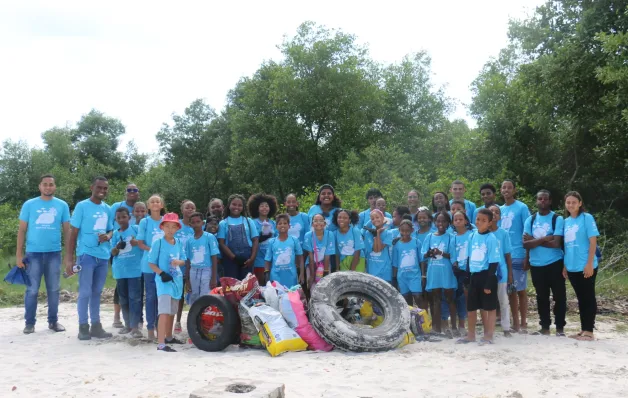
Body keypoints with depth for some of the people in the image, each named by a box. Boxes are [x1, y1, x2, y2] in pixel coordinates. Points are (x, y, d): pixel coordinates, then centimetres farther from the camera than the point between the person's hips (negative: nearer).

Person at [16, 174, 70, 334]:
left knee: (53, 289, 8)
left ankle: (53, 321, 19)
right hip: (33, 253, -1)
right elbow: (22, 230, 3)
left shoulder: (62, 205, 5)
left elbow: (67, 230, 8)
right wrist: (18, 254, -2)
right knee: (32, 289, 2)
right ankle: (29, 322, 12)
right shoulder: (29, 205, 1)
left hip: (54, 253, 1)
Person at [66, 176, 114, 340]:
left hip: (103, 256, 5)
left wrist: (108, 237, -7)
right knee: (85, 292, -2)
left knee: (97, 292, 11)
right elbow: (73, 233, -5)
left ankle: (96, 326, 18)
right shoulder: (82, 206, -5)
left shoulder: (108, 209, 10)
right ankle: (83, 327, 8)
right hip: (86, 254, -5)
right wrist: (69, 259, -11)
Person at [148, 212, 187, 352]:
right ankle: (161, 343, -21)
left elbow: (184, 260, 12)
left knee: (172, 311, 19)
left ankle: (169, 337, 37)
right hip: (164, 280, -6)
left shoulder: (179, 243, 7)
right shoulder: (158, 242, -8)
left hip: (177, 280, 6)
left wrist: (178, 262, -12)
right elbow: (151, 263, -7)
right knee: (164, 312, -17)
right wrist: (161, 273, -21)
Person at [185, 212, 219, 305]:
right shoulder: (189, 240, 8)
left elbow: (214, 258, -4)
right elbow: (187, 261, 13)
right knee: (193, 301, 8)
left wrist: (214, 278, -9)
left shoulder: (210, 237, -3)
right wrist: (187, 280, 11)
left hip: (206, 271, -4)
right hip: (193, 272, 4)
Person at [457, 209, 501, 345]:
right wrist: (467, 278, 11)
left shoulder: (491, 238, -12)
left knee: (489, 307, 4)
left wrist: (489, 283, -17)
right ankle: (471, 335, 27)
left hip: (486, 276, -7)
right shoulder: (472, 236, 7)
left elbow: (494, 262, -13)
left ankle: (489, 336, 14)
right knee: (471, 307, 14)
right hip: (474, 276, 7)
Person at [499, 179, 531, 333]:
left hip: (518, 255, -5)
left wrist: (527, 256, -11)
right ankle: (515, 323, 18)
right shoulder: (500, 210, 12)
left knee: (521, 290, 2)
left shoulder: (522, 208, -4)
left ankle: (523, 323, 10)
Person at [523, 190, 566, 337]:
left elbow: (556, 243, -17)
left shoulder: (558, 219, -6)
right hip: (536, 265, 3)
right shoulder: (530, 220, 4)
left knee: (559, 296, 3)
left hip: (554, 264, -3)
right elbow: (526, 244, -5)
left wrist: (534, 240, -11)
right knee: (541, 297, 12)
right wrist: (544, 239, -16)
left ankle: (560, 327, 14)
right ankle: (544, 327, 21)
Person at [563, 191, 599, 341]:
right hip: (572, 267, 6)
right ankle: (583, 329, 20)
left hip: (586, 266, -6)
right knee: (581, 299, 13)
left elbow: (593, 242, -10)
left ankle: (589, 331, 6)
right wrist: (565, 265, 11)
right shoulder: (566, 221, 9)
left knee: (589, 298, 1)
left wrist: (589, 264, -15)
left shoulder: (587, 218, -7)